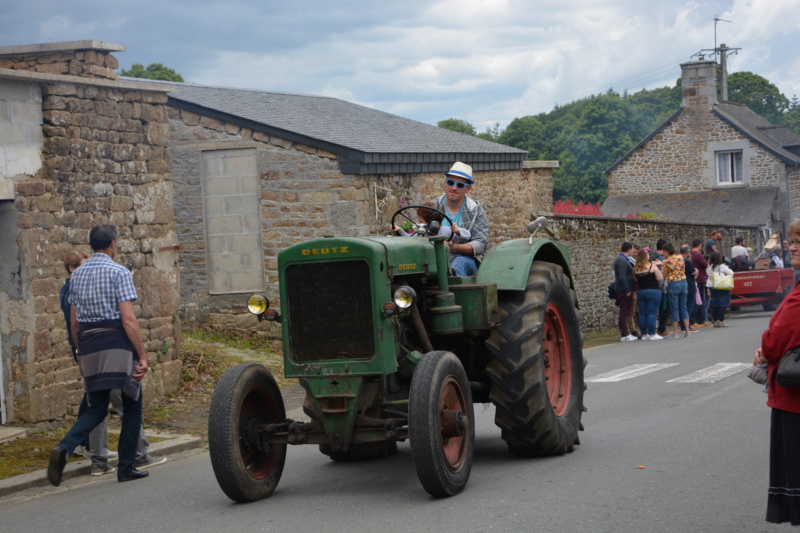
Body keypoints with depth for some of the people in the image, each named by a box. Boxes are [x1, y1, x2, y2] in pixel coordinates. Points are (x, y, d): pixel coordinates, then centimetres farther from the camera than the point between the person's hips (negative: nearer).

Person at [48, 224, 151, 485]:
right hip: (117, 345, -6)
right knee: (132, 406, 9)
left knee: (96, 408, 13)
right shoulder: (119, 272, -7)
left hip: (89, 346, 6)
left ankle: (64, 447, -12)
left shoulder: (77, 274, 12)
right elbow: (128, 320, -14)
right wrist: (142, 356, -10)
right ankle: (126, 468, 10)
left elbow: (74, 321, 13)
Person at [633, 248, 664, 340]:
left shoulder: (636, 268, 3)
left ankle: (644, 334, 11)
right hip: (653, 291, -5)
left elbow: (636, 281, 11)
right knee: (652, 313, -3)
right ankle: (652, 334, -3)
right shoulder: (652, 266, -11)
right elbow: (660, 278, -9)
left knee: (642, 314, 8)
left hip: (640, 291, 5)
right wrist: (658, 268, 3)